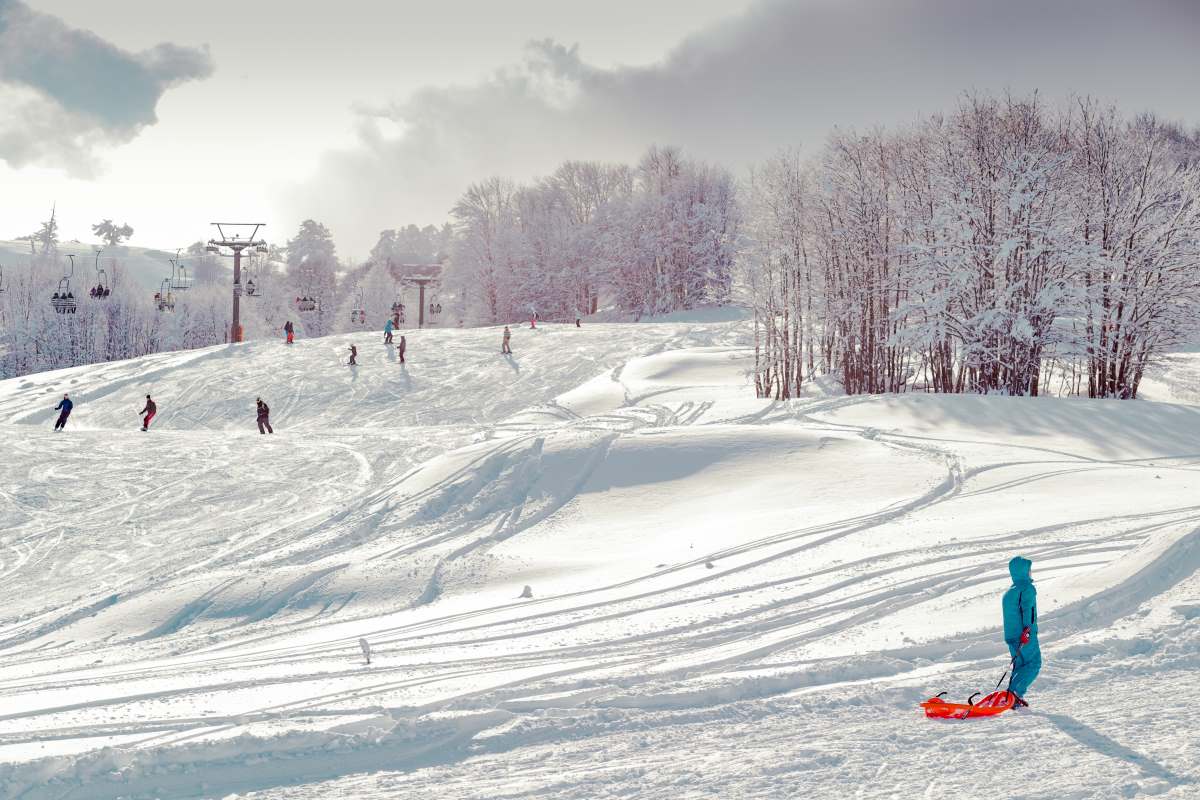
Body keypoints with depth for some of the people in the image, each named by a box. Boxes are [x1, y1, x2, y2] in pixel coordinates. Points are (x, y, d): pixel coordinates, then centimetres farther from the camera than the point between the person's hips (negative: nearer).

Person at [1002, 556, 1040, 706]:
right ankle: (1016, 691, -18)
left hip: (1011, 635, 8)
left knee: (1020, 665, 15)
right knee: (1034, 664, -4)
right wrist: (1027, 628, -29)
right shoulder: (1027, 588, -6)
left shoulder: (1009, 592, 19)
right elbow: (1028, 609, -20)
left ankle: (1015, 696, 6)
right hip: (1026, 636, -8)